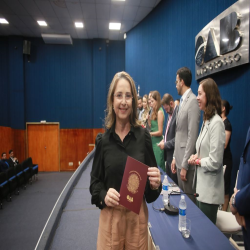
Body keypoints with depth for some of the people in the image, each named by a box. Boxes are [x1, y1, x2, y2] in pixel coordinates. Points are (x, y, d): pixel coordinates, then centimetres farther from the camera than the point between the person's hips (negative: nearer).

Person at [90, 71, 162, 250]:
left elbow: (152, 177, 0)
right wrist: (104, 195, -16)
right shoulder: (103, 140, -7)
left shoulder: (143, 136, -9)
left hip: (138, 215, 0)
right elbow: (95, 180, 2)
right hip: (110, 216, 0)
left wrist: (155, 184, -20)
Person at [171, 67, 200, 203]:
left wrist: (185, 165, -18)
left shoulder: (193, 101, -15)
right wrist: (175, 158, 16)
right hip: (180, 159, 9)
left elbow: (192, 136, -20)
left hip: (187, 162, -9)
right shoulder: (182, 101, 14)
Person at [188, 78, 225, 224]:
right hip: (203, 185, 9)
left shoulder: (216, 123, -20)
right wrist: (196, 157, -2)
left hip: (210, 189, -9)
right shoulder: (207, 121, 9)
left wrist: (197, 161, -7)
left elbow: (215, 162, -22)